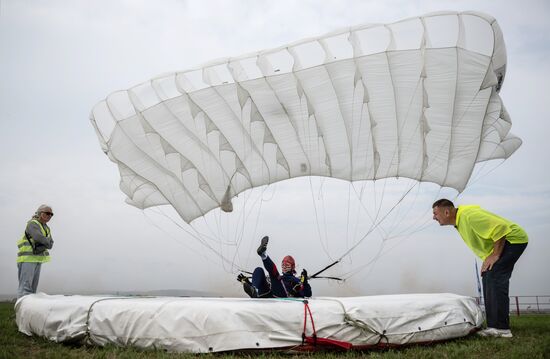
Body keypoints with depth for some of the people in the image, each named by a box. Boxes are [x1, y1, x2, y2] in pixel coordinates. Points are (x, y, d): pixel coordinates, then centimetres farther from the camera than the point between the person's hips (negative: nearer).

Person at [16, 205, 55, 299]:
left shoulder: (47, 228, 16)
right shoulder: (32, 224, -8)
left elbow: (50, 244, 4)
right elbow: (39, 238, -23)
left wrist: (41, 247, -14)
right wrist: (47, 241, -4)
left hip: (38, 259, 8)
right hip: (27, 259, -8)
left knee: (33, 287, 7)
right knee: (25, 287, -14)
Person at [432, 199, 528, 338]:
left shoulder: (468, 216, -29)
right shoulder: (458, 221, 5)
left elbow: (500, 227, -31)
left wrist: (495, 255, -25)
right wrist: (488, 258, 7)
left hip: (513, 239, -11)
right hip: (498, 244, 11)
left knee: (495, 278, -21)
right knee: (487, 278, 8)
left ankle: (502, 328, -21)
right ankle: (493, 326, 10)